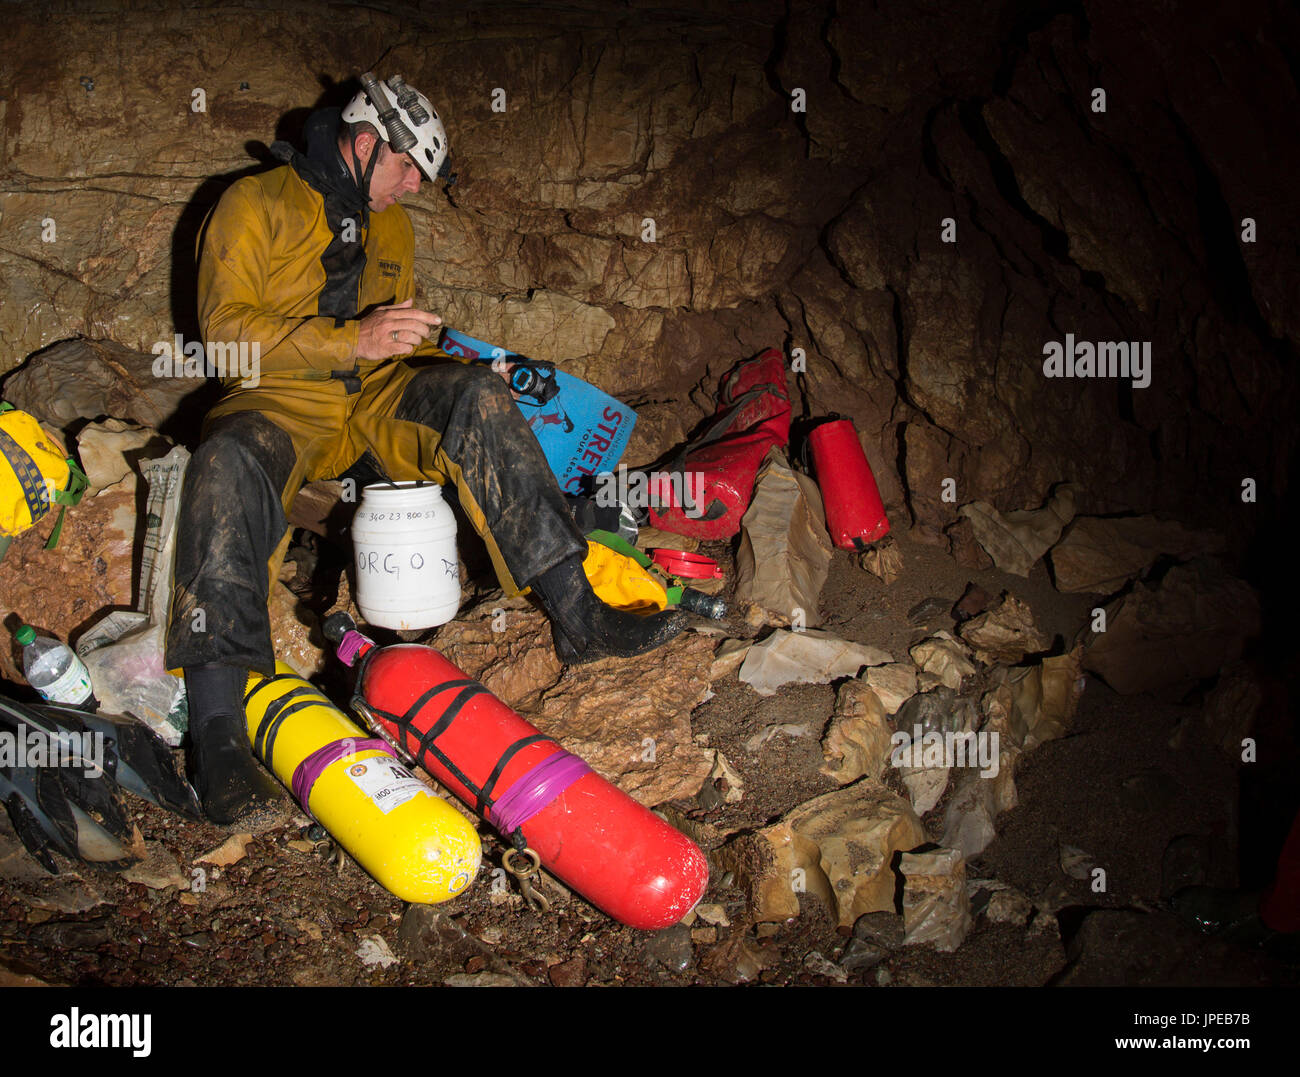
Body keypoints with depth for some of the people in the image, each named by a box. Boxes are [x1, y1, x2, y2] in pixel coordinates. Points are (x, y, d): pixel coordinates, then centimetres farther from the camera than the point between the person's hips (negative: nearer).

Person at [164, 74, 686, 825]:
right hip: (281, 402, -5)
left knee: (477, 391, -22)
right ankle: (218, 728, -45)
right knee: (231, 461, -39)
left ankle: (578, 614, -27)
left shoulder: (392, 228, 22)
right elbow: (225, 326, -11)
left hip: (375, 399, 5)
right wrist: (353, 340, -21)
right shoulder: (254, 207, 1)